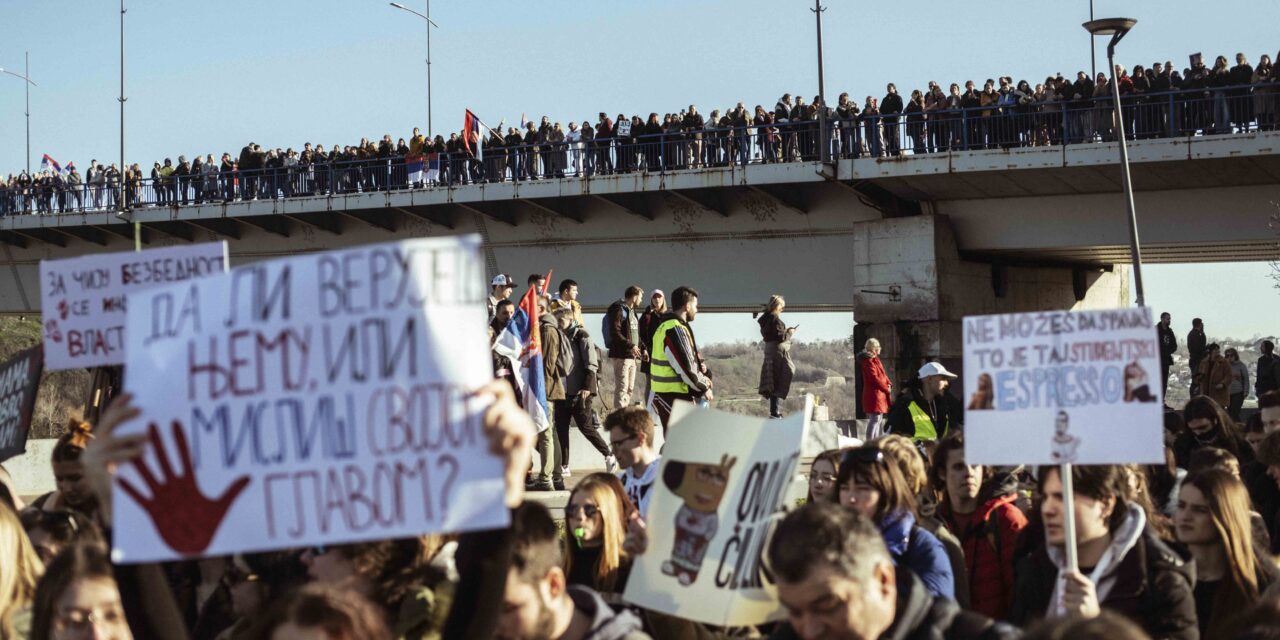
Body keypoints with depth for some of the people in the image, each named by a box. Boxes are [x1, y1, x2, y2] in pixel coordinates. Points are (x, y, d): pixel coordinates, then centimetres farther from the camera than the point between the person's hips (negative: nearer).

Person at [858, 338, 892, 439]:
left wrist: (888, 384, 1)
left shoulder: (875, 359, 17)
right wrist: (887, 389, -11)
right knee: (875, 419, -13)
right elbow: (875, 378, -20)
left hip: (880, 394, 11)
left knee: (879, 419, 17)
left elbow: (882, 374, 20)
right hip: (874, 394, -11)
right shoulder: (868, 361, -15)